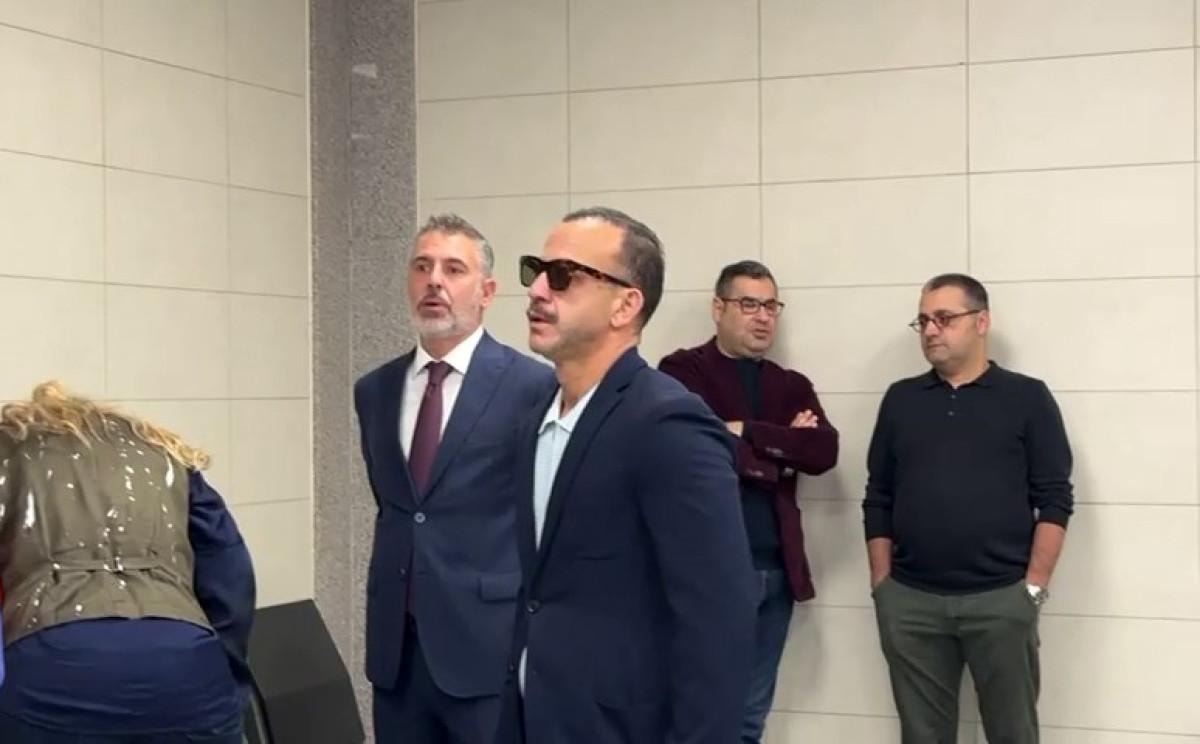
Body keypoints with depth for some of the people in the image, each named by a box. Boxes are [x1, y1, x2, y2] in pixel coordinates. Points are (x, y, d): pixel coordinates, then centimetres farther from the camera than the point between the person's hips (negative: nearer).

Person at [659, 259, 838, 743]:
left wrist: (747, 433, -11)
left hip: (776, 571, 6)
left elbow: (824, 451, -3)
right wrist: (782, 448, -6)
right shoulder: (682, 372, -1)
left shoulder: (792, 386, 15)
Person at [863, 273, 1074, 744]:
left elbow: (1054, 500, -1)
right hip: (910, 602, 2)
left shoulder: (1027, 397, 3)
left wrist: (1034, 587, -7)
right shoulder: (900, 399, 11)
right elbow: (878, 500, 11)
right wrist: (881, 585, 4)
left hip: (1001, 599, -2)